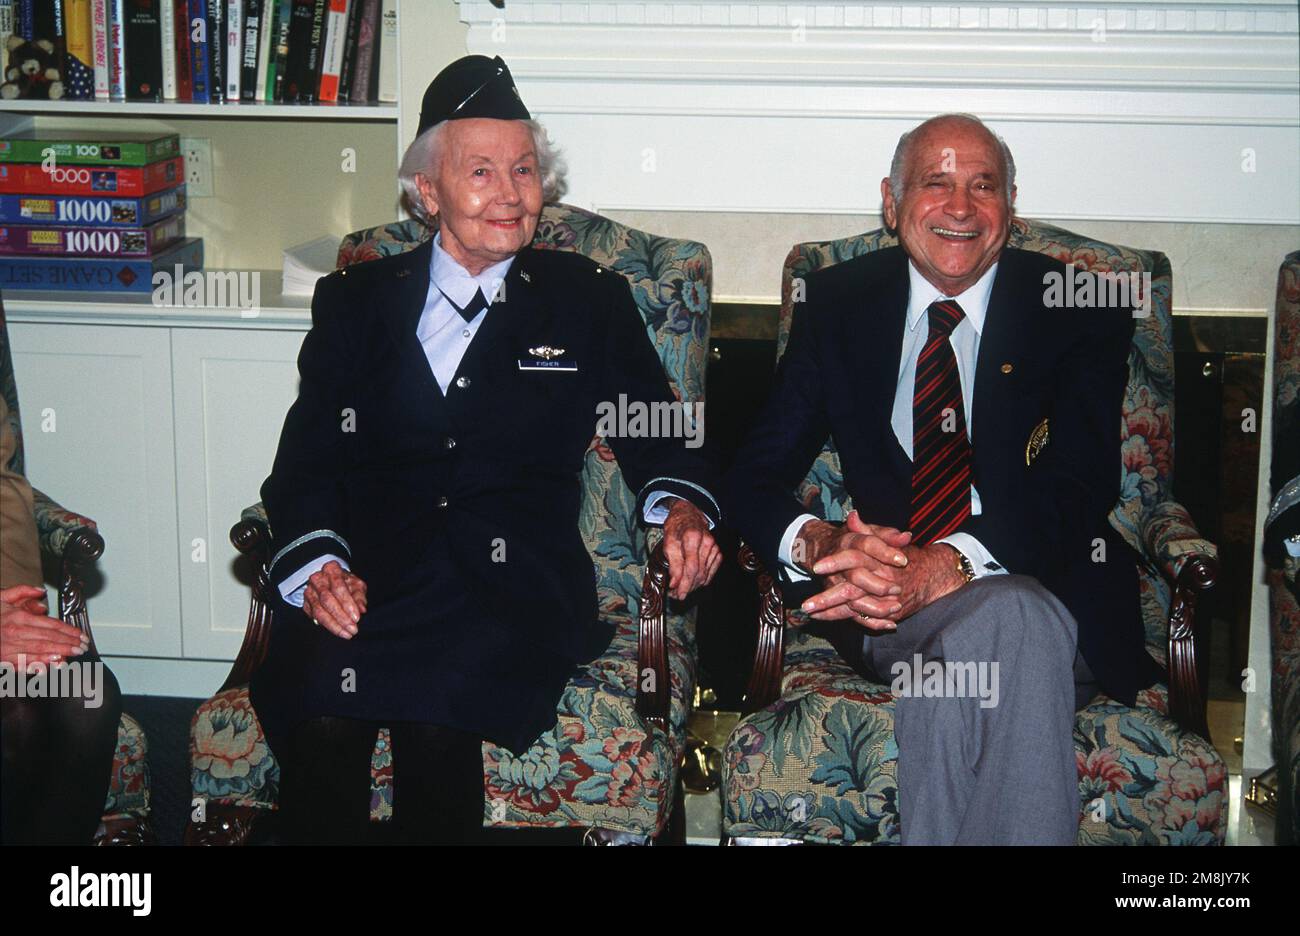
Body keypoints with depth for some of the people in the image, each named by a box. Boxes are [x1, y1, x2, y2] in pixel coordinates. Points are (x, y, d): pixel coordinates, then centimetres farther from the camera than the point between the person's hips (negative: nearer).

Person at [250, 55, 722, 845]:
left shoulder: (591, 301, 15)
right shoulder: (355, 300, 16)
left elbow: (655, 439, 14)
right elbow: (306, 461, 9)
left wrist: (682, 510, -10)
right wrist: (318, 565, -11)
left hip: (515, 586, -1)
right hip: (370, 579, 1)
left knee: (438, 712, -34)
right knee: (321, 712, -32)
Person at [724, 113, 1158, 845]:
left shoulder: (1081, 313, 4)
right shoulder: (837, 304, 10)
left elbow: (1080, 493, -9)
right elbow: (756, 475, 4)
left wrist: (944, 567, -27)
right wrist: (820, 543, -21)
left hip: (1050, 596, 0)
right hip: (881, 606, 1)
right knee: (1000, 619, -34)